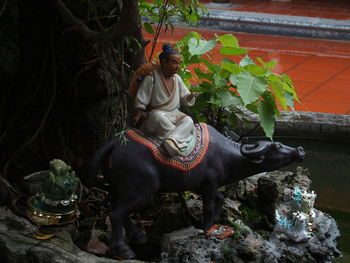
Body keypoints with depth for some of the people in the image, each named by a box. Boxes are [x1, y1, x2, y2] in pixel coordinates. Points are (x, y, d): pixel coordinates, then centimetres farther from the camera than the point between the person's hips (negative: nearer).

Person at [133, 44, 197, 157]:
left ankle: (172, 139, -49)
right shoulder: (152, 78, -7)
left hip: (174, 114, 5)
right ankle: (180, 141, -32)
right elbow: (141, 100, -4)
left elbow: (184, 99, 15)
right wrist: (138, 115, -10)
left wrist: (190, 96, -7)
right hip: (157, 113, -5)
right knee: (160, 118, -40)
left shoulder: (177, 79, 10)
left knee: (188, 121, -26)